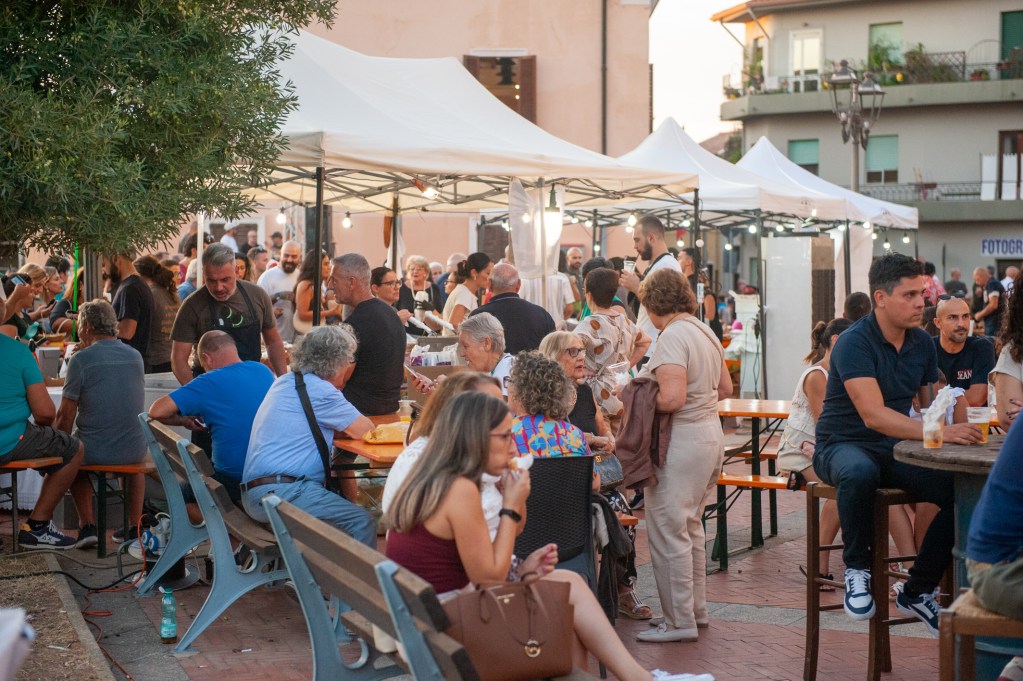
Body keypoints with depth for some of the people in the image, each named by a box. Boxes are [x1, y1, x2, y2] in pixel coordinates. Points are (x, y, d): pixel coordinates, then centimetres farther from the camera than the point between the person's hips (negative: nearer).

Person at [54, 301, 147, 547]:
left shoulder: (81, 359, -11)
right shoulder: (136, 356, 5)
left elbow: (65, 415, -8)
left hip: (94, 451, -3)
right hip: (134, 449, 4)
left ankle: (87, 524, 23)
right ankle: (135, 525, 30)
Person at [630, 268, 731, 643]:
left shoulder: (672, 336, -18)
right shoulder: (705, 332, 12)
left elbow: (672, 398, -27)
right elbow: (724, 388, 20)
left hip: (681, 443, -10)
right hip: (710, 435, 10)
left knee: (668, 531, -2)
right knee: (690, 527, 20)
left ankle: (680, 622, 3)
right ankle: (696, 609, 29)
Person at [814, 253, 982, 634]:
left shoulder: (921, 342, 5)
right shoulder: (854, 343, -18)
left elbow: (929, 405, 15)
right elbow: (873, 415, -30)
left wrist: (957, 425, -6)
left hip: (897, 448, 6)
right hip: (843, 446, -6)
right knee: (860, 473, -42)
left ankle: (917, 592, 1)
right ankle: (857, 569, -17)